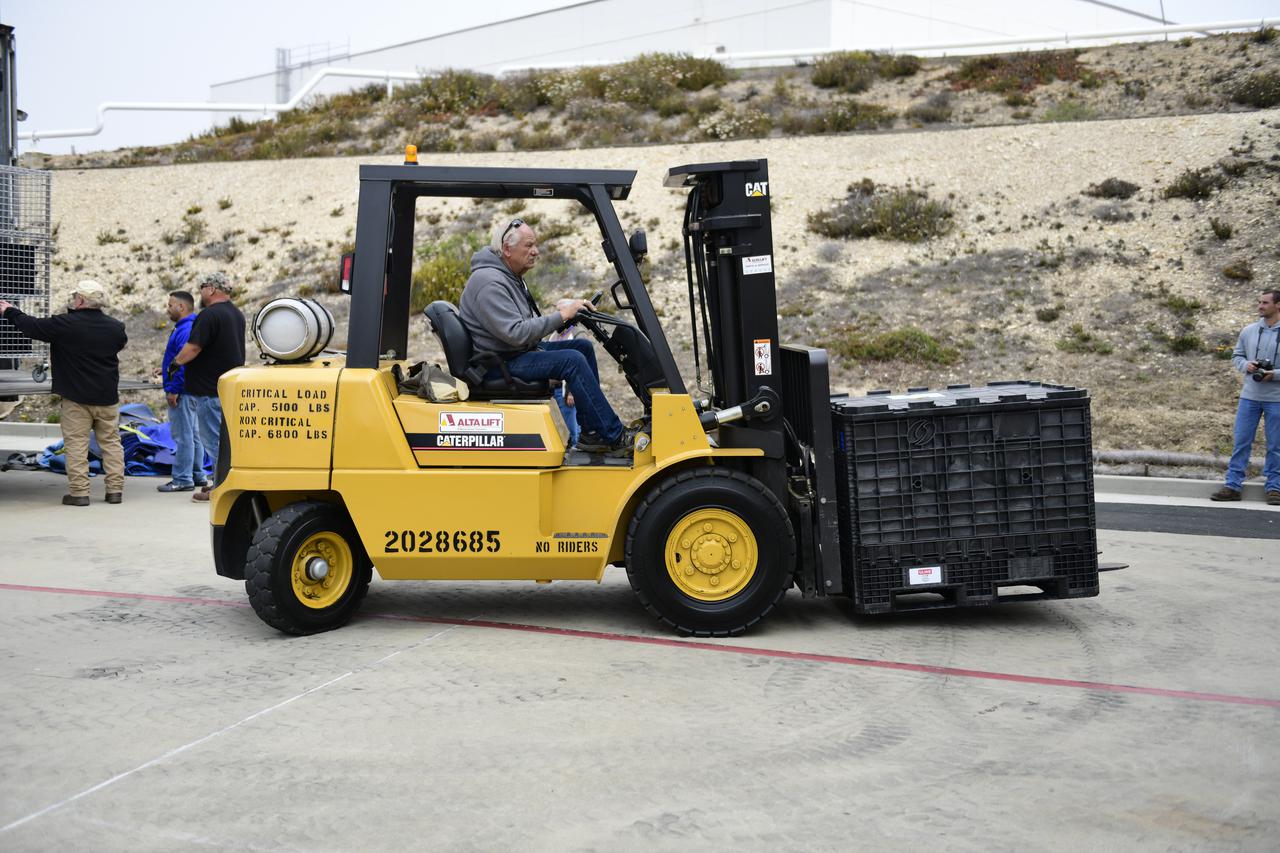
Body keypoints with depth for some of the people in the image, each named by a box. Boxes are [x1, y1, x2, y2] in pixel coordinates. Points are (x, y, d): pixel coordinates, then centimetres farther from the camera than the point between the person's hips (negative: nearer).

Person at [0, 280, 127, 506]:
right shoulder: (115, 327, 2)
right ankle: (115, 489, 7)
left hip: (76, 397, -4)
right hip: (107, 397, 4)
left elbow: (33, 327, -2)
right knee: (111, 442, 9)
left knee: (76, 444, 1)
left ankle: (79, 492, -1)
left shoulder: (65, 324, -12)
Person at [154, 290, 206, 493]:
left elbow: (186, 361, -25)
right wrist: (166, 369, 17)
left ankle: (182, 479, -4)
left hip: (182, 391, -11)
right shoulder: (187, 327, 17)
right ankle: (196, 476, 22)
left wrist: (173, 389, -23)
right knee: (191, 434, 15)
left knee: (182, 435, -7)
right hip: (188, 391, 11)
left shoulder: (186, 330, -18)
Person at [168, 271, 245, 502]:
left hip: (210, 389, -10)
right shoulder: (237, 314, 15)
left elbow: (193, 347, -21)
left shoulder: (210, 315, -17)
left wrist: (176, 362, -3)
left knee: (212, 438, -5)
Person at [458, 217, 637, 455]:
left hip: (518, 352, 11)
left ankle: (592, 433, 5)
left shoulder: (510, 276, 14)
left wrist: (569, 311, 2)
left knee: (583, 346, 6)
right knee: (572, 360, -24)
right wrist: (561, 316, -22)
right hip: (499, 364, -11)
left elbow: (528, 323, 16)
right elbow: (516, 333, -29)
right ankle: (615, 437, -18)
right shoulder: (490, 283, -21)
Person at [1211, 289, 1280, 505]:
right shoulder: (1249, 331, 5)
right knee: (1241, 441, 3)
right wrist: (1246, 365, -6)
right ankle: (1233, 485, 8)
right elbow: (1236, 356, 14)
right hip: (1249, 396, 3)